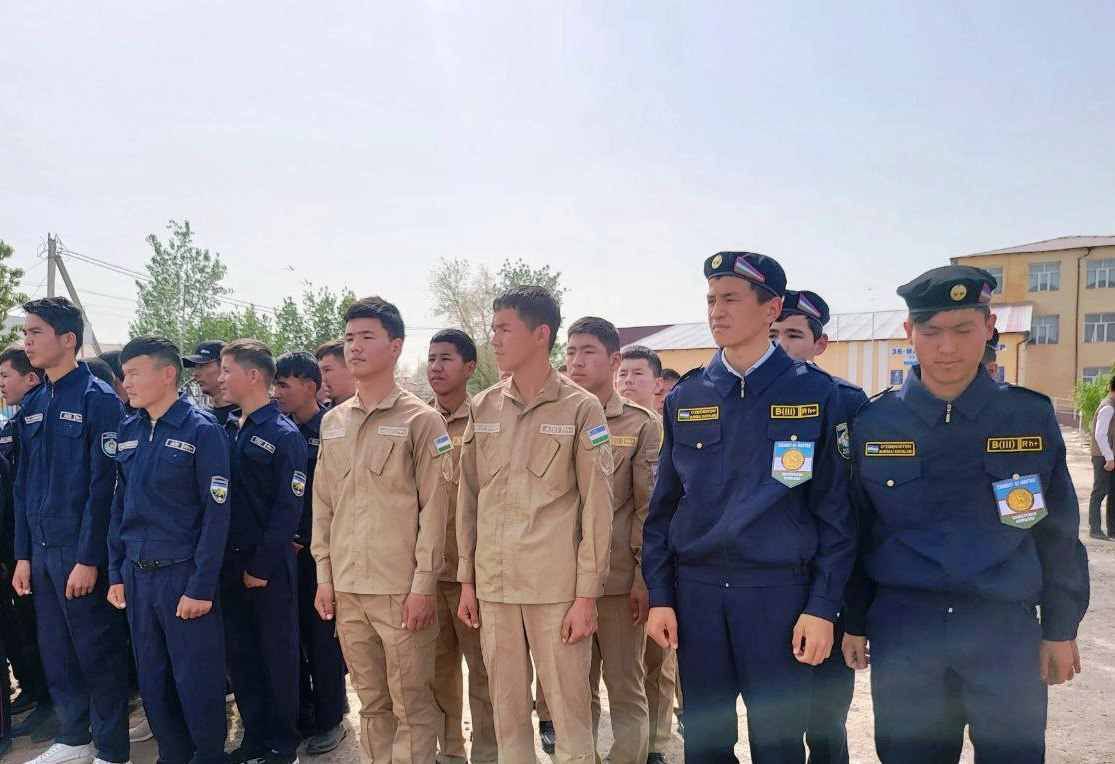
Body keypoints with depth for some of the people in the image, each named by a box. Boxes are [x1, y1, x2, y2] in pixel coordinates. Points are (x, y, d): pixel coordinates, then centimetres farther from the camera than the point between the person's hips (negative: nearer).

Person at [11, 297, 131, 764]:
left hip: (81, 552, -7)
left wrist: (88, 559, -17)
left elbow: (103, 485, -15)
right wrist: (23, 555, 10)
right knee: (55, 653, 16)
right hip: (41, 550, 7)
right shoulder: (31, 405, 10)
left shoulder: (98, 399, -11)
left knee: (98, 653, 4)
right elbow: (23, 485, 13)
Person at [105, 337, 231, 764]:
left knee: (196, 682, 4)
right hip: (136, 574, 6)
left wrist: (202, 586, -15)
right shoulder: (127, 432, 7)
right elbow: (119, 507, 12)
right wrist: (116, 573, 8)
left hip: (182, 573, -6)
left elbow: (216, 514, -13)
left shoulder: (202, 432, -10)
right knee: (152, 681, 16)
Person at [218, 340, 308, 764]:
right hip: (228, 562, 6)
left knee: (278, 654, 6)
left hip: (268, 567, -6)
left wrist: (262, 566, -15)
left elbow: (288, 509, -14)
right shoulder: (224, 431, 8)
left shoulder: (284, 435, -11)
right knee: (238, 653, 14)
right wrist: (221, 559, 3)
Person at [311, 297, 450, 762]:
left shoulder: (421, 420, -6)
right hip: (346, 587, 5)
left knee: (412, 705, 4)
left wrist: (423, 584, -11)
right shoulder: (332, 422, 10)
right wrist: (324, 575, 9)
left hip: (402, 589, -5)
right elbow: (323, 503, 13)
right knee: (371, 702, 16)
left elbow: (434, 508, -8)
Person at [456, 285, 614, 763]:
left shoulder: (581, 409, -6)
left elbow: (597, 506, -6)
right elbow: (468, 498, 10)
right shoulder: (482, 408, 6)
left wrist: (586, 594, -9)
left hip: (557, 587, -4)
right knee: (506, 709, 14)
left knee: (569, 710, 6)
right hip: (493, 585, 4)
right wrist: (467, 580, 9)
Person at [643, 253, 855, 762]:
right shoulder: (685, 399, 5)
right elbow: (664, 506, 7)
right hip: (696, 590, 3)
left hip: (779, 591, -2)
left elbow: (834, 509, -3)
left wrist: (822, 607, -8)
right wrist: (660, 596, 3)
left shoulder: (814, 393, -3)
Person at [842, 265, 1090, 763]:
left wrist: (1060, 629, 6)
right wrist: (853, 622, 5)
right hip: (901, 632, 0)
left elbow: (1057, 532, 5)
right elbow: (855, 530, 3)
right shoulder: (872, 423, -3)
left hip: (1006, 630, 0)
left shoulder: (1032, 417, -2)